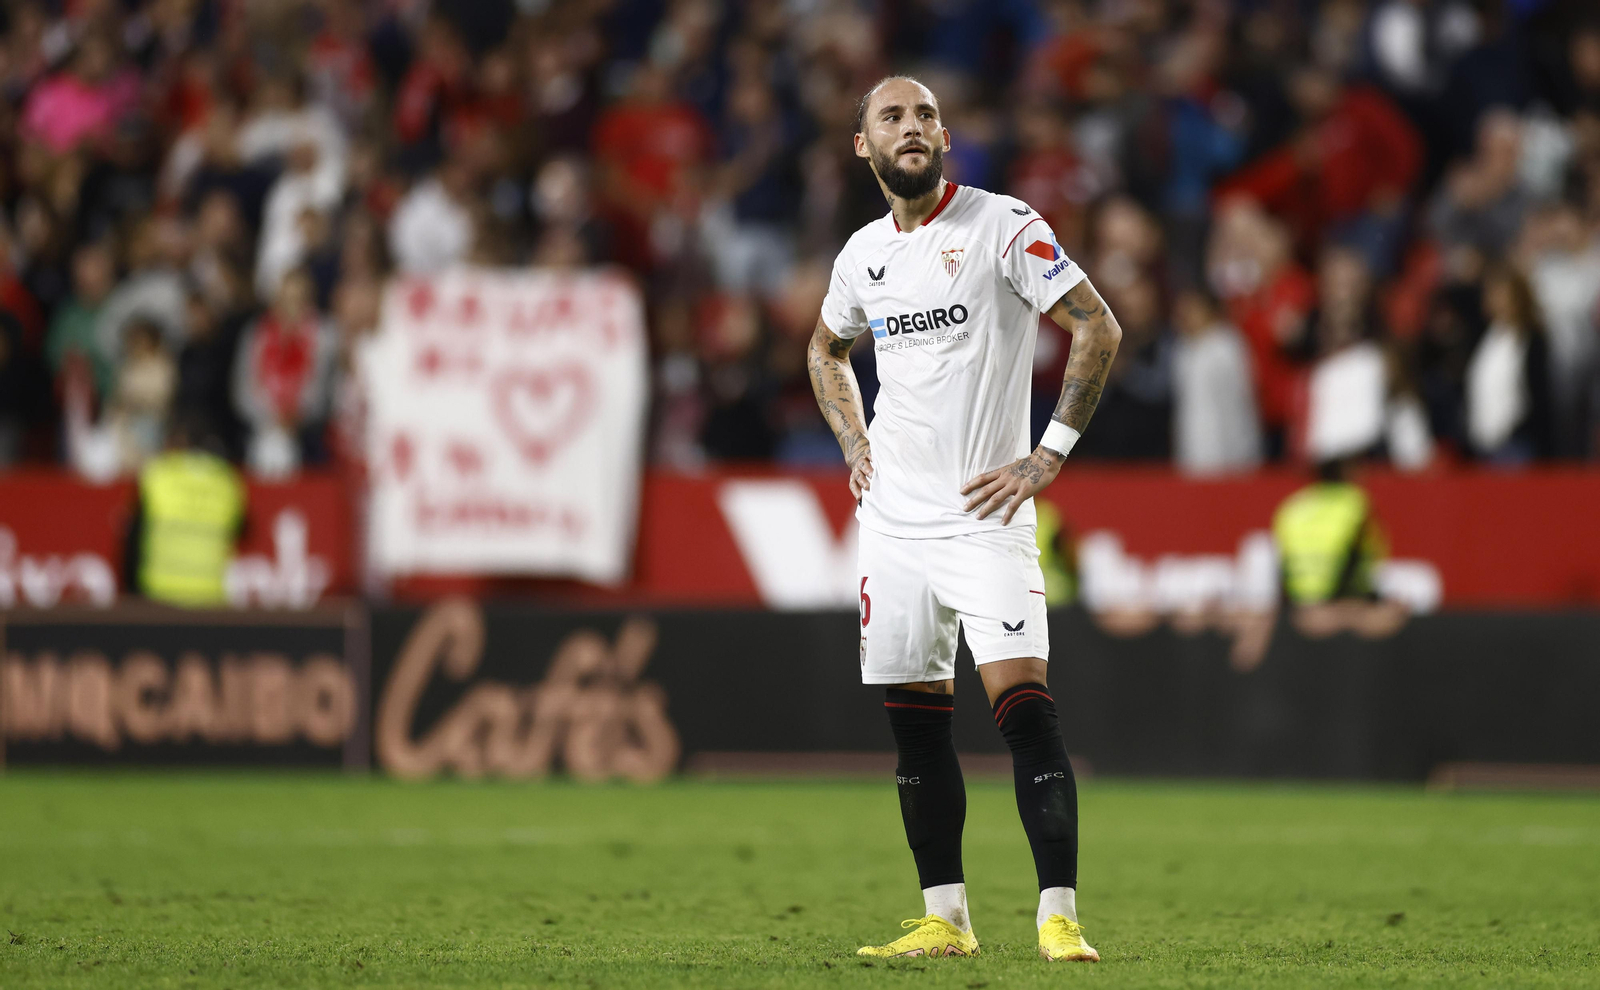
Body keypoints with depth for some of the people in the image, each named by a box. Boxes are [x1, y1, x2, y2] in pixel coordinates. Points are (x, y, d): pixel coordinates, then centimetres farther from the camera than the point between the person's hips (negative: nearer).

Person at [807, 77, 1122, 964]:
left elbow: (1098, 329, -8)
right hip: (893, 517, 6)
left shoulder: (1002, 226, -7)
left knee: (1023, 703, -16)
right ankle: (945, 918, 15)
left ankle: (1060, 915, -16)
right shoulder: (863, 255, 10)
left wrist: (1050, 453, -12)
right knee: (913, 723, 7)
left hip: (984, 516, -6)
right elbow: (827, 348, 31)